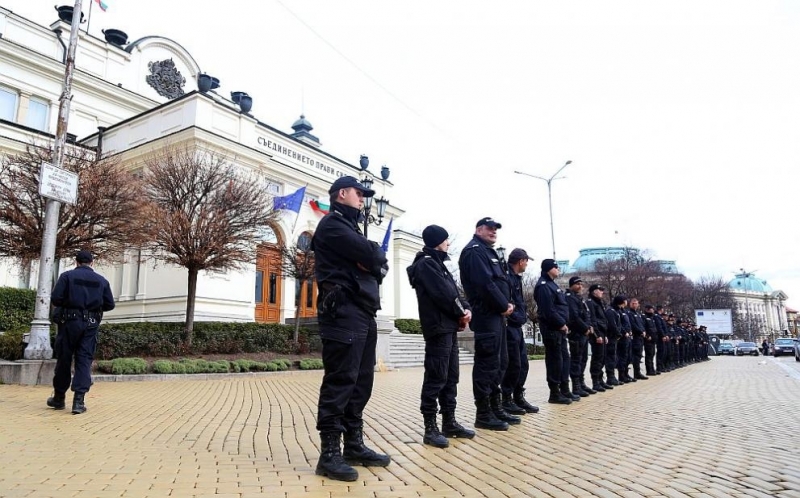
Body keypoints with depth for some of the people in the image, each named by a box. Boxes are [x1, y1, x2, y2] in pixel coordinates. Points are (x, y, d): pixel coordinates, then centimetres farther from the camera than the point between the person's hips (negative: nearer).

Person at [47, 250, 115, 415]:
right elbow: (110, 305, 5)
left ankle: (59, 398, 21)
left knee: (64, 359, 10)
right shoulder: (102, 281, 7)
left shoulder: (67, 276, -1)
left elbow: (55, 299, -9)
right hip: (91, 324, 1)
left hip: (70, 322, -1)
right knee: (84, 361, 2)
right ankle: (79, 400, -5)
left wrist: (67, 304, 12)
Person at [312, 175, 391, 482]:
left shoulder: (350, 227, 25)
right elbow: (371, 254, -17)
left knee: (361, 383, 11)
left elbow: (379, 265, 16)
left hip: (363, 314, 10)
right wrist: (375, 255, 5)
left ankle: (354, 446, 20)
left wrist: (372, 262, -5)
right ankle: (330, 454, -1)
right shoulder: (333, 224, -4)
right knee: (340, 383, -8)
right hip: (343, 314, -9)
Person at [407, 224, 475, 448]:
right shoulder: (426, 264, -9)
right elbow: (444, 294, -17)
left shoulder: (437, 263, 21)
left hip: (449, 327, 10)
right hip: (438, 329, -10)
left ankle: (449, 423, 20)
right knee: (436, 379, -8)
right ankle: (430, 429, -2)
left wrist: (466, 309, -1)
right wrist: (461, 313, -3)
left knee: (451, 377, 12)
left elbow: (453, 292, 17)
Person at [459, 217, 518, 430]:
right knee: (486, 363, -8)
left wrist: (506, 304, 3)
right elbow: (485, 283, -20)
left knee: (498, 362, 14)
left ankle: (496, 408, 23)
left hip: (497, 314, 11)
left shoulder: (489, 252, 24)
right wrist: (504, 306, -12)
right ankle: (483, 414, -2)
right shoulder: (474, 251, -9)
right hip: (486, 316, -11)